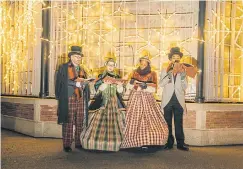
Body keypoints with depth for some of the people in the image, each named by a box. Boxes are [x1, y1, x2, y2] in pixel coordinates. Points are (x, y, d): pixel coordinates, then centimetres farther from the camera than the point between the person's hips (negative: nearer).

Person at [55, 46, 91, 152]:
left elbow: (85, 85, 21)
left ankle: (78, 143, 12)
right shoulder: (63, 68, 5)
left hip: (81, 99, 5)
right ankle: (67, 145, -2)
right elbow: (61, 82, -6)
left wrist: (83, 82, -1)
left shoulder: (82, 70, 22)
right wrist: (75, 81, -13)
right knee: (68, 122, -6)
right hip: (69, 99, -5)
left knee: (80, 122, 4)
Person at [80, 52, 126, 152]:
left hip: (115, 104, 2)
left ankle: (114, 143, -3)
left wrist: (119, 84, -14)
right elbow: (98, 89, -3)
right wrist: (106, 82, -16)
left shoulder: (117, 77, 13)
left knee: (115, 123, -7)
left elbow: (120, 91, 5)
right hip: (102, 103, -2)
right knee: (101, 122, -10)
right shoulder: (101, 77, 8)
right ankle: (99, 143, -5)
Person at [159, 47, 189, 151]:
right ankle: (169, 143, 8)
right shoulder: (165, 71, 10)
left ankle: (180, 143, 2)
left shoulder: (182, 72, 13)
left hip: (179, 101, 0)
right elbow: (161, 84, -8)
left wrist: (182, 75, -11)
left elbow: (185, 87, 2)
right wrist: (170, 74, -18)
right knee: (167, 123, 2)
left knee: (179, 123, -2)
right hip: (167, 100, 0)